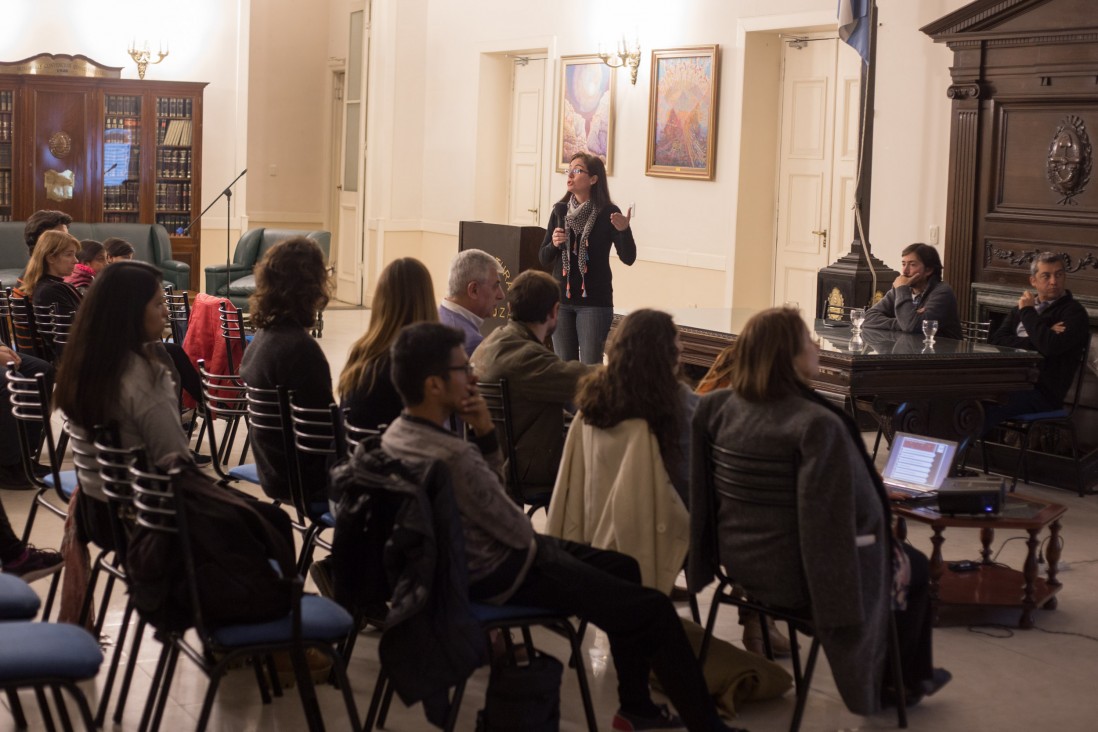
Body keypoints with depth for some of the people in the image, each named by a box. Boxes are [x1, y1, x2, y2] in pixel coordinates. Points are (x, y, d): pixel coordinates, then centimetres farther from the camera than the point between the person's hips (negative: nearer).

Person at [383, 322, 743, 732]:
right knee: (655, 612, -8)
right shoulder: (454, 458, -32)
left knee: (622, 567, 23)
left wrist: (484, 433, -10)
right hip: (500, 575, -10)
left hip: (463, 559, 10)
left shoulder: (396, 436, -2)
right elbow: (518, 533, -21)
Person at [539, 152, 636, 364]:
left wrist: (624, 230, -26)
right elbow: (543, 258, 10)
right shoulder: (560, 211, 5)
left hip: (594, 301, -4)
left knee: (590, 366, -5)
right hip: (561, 299, 4)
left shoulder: (608, 213, -6)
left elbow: (628, 258, -9)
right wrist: (553, 244, -12)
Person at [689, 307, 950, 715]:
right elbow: (839, 522, -27)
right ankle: (901, 682, 36)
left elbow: (704, 493, 7)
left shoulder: (719, 407, -7)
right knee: (914, 566, 21)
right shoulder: (818, 426, -29)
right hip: (796, 578, -8)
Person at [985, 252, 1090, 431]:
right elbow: (995, 341, 7)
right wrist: (1036, 342, -6)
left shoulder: (1074, 312, 0)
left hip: (1042, 391, -6)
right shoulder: (1021, 307, 20)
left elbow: (1051, 346, -18)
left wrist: (1028, 312, -5)